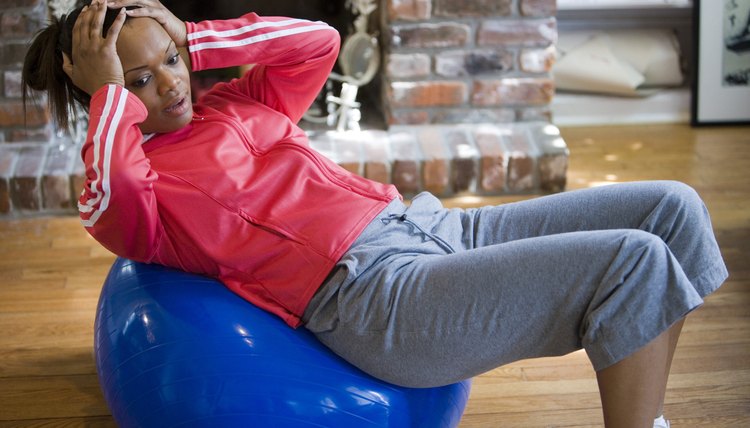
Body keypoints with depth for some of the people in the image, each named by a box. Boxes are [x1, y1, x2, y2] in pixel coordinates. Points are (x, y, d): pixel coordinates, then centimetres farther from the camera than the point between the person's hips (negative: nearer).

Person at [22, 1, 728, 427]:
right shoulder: (129, 192, -1)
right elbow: (110, 195, -25)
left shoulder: (230, 106, 20)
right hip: (374, 295, -9)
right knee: (633, 261, -23)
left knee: (671, 209, 3)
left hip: (429, 227, 9)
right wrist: (110, 89, -9)